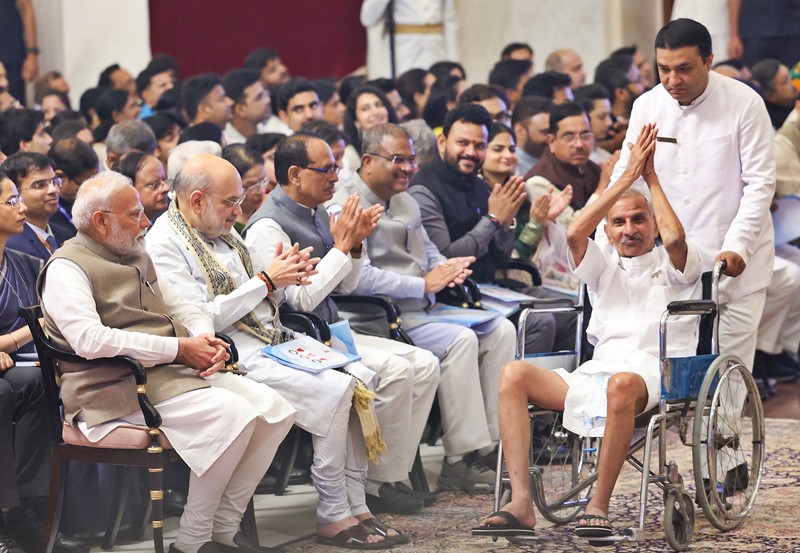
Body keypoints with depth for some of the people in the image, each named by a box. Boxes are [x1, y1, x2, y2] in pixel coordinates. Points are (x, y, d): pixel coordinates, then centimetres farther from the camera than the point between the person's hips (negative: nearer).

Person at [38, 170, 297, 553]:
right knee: (232, 413, -28)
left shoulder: (138, 257, 22)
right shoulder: (68, 268, -7)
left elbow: (184, 309, 27)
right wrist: (178, 348, -19)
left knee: (273, 408, -9)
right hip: (118, 387, -9)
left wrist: (204, 340, 0)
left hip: (174, 372, 9)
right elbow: (90, 340, -21)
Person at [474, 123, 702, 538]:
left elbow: (675, 238, -10)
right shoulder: (605, 267, 25)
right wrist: (627, 177, 6)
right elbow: (574, 234, 5)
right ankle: (521, 503, -34)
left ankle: (598, 506, -37)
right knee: (513, 374, -22)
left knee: (622, 384, -42)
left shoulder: (673, 266, 15)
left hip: (655, 375, -4)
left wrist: (651, 179, 3)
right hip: (594, 373, 4)